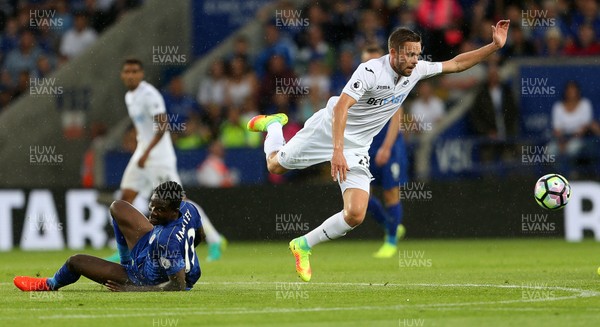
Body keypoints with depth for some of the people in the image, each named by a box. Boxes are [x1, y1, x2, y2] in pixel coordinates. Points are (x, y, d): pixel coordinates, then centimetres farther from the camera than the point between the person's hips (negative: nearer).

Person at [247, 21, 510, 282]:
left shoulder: (417, 70, -8)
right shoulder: (371, 71, -28)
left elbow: (455, 64, 5)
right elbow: (341, 107, -36)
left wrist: (494, 46, -4)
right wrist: (337, 151, -46)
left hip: (357, 148, 5)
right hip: (328, 130, -5)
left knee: (355, 215, -12)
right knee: (275, 165, 15)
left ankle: (303, 246, 6)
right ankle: (273, 124, 48)